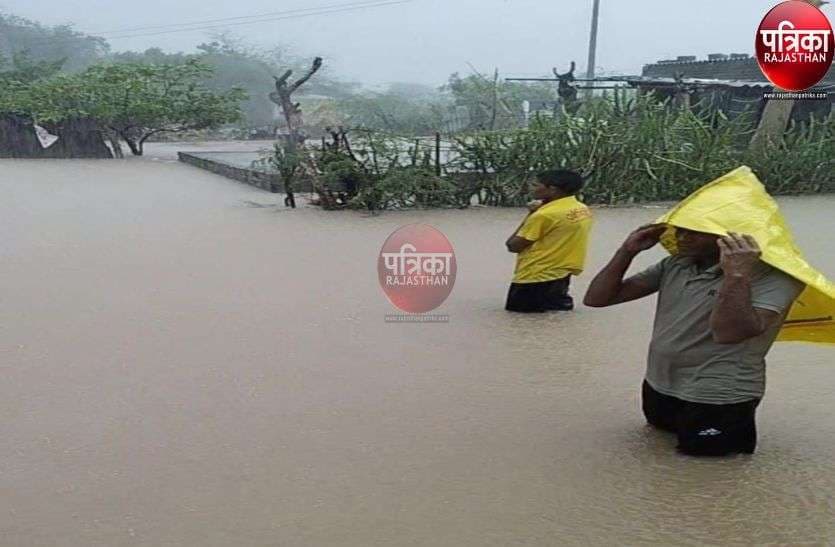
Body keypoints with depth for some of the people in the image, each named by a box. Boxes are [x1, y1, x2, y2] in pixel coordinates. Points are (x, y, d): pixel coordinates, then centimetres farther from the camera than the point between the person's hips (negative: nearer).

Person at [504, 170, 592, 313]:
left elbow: (513, 246, -12)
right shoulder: (583, 210, 7)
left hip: (536, 277, -8)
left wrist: (530, 215, -6)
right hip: (562, 273, 9)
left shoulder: (544, 214, -19)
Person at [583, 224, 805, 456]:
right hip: (658, 388, 7)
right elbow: (596, 298, 0)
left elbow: (728, 333, -36)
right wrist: (628, 251, -11)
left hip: (717, 399, -7)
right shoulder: (674, 265, 3)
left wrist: (736, 275, -41)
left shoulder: (771, 274, -20)